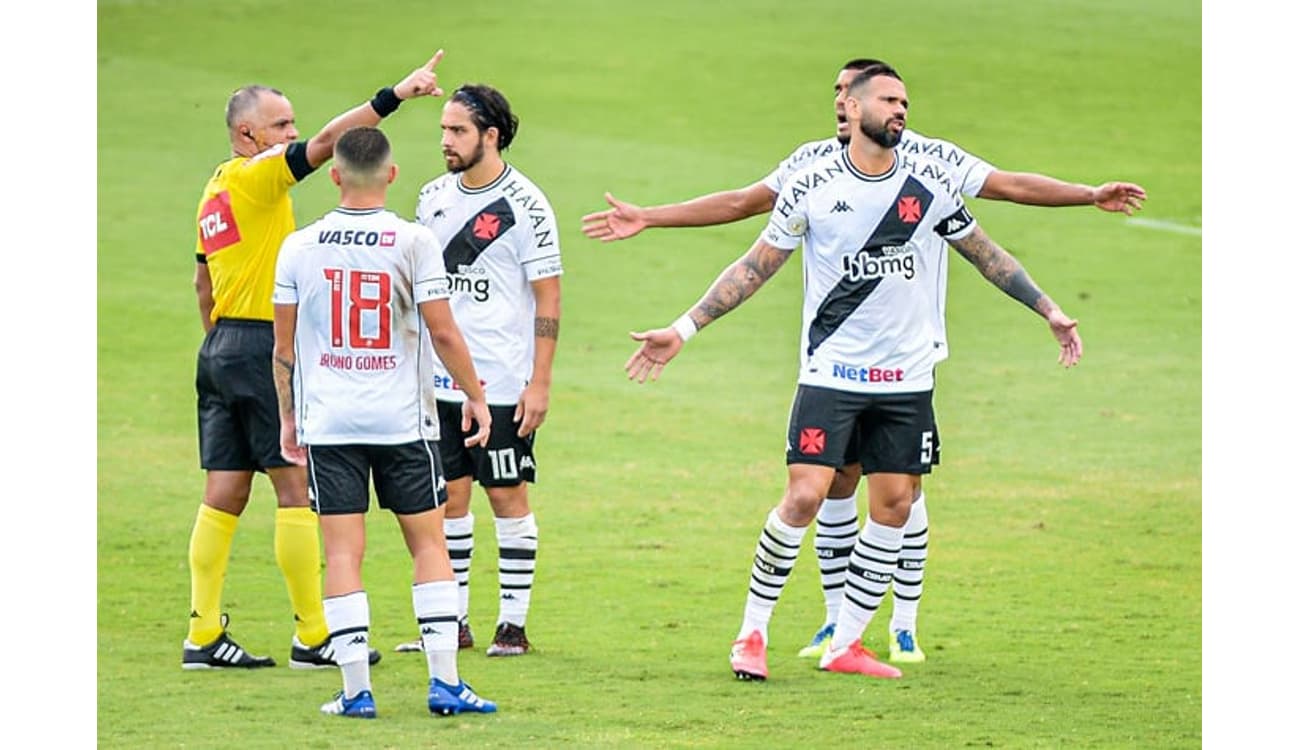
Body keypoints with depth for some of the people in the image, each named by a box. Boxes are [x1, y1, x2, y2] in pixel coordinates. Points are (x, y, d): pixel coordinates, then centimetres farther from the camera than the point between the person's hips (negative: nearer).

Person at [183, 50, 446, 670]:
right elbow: (328, 140, -22)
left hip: (221, 347, 9)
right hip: (263, 346, -9)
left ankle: (203, 636, 7)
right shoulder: (254, 177, -10)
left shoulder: (216, 190, 16)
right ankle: (312, 636, -3)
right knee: (296, 487, -5)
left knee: (225, 495, 8)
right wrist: (395, 95, -23)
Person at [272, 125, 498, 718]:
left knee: (342, 553, 1)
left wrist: (287, 418, 17)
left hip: (327, 423, 1)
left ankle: (356, 690, -2)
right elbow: (442, 332, -7)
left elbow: (284, 346, 6)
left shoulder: (299, 247, 1)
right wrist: (475, 396, 6)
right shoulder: (414, 242, -6)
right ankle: (444, 683, 4)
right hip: (403, 422, -1)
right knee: (428, 543, 8)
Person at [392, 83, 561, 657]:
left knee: (508, 497, 0)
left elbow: (548, 298, -8)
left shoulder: (524, 205, -9)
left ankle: (513, 625, 5)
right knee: (447, 497, 7)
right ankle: (453, 623, 14)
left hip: (503, 383, -6)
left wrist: (540, 383, -13)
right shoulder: (434, 196, 8)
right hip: (439, 380, 6)